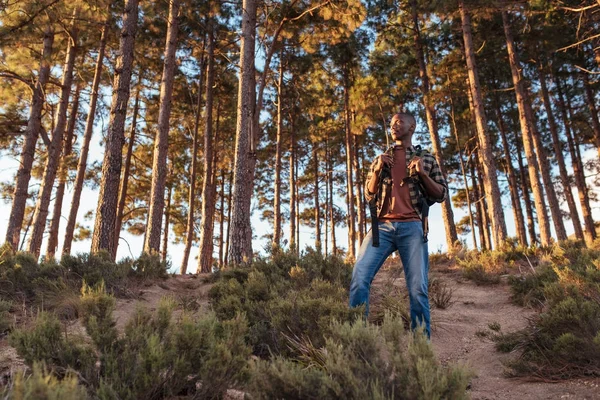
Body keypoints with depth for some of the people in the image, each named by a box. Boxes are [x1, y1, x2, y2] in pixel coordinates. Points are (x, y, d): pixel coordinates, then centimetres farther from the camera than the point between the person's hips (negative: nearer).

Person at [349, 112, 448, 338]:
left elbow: (441, 195, 12)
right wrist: (378, 170, 2)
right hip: (382, 225, 1)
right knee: (359, 276, -16)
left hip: (412, 227, -1)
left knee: (418, 288, -8)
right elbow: (369, 196, 17)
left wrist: (422, 173, -3)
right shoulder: (381, 159, 23)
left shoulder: (426, 159, 18)